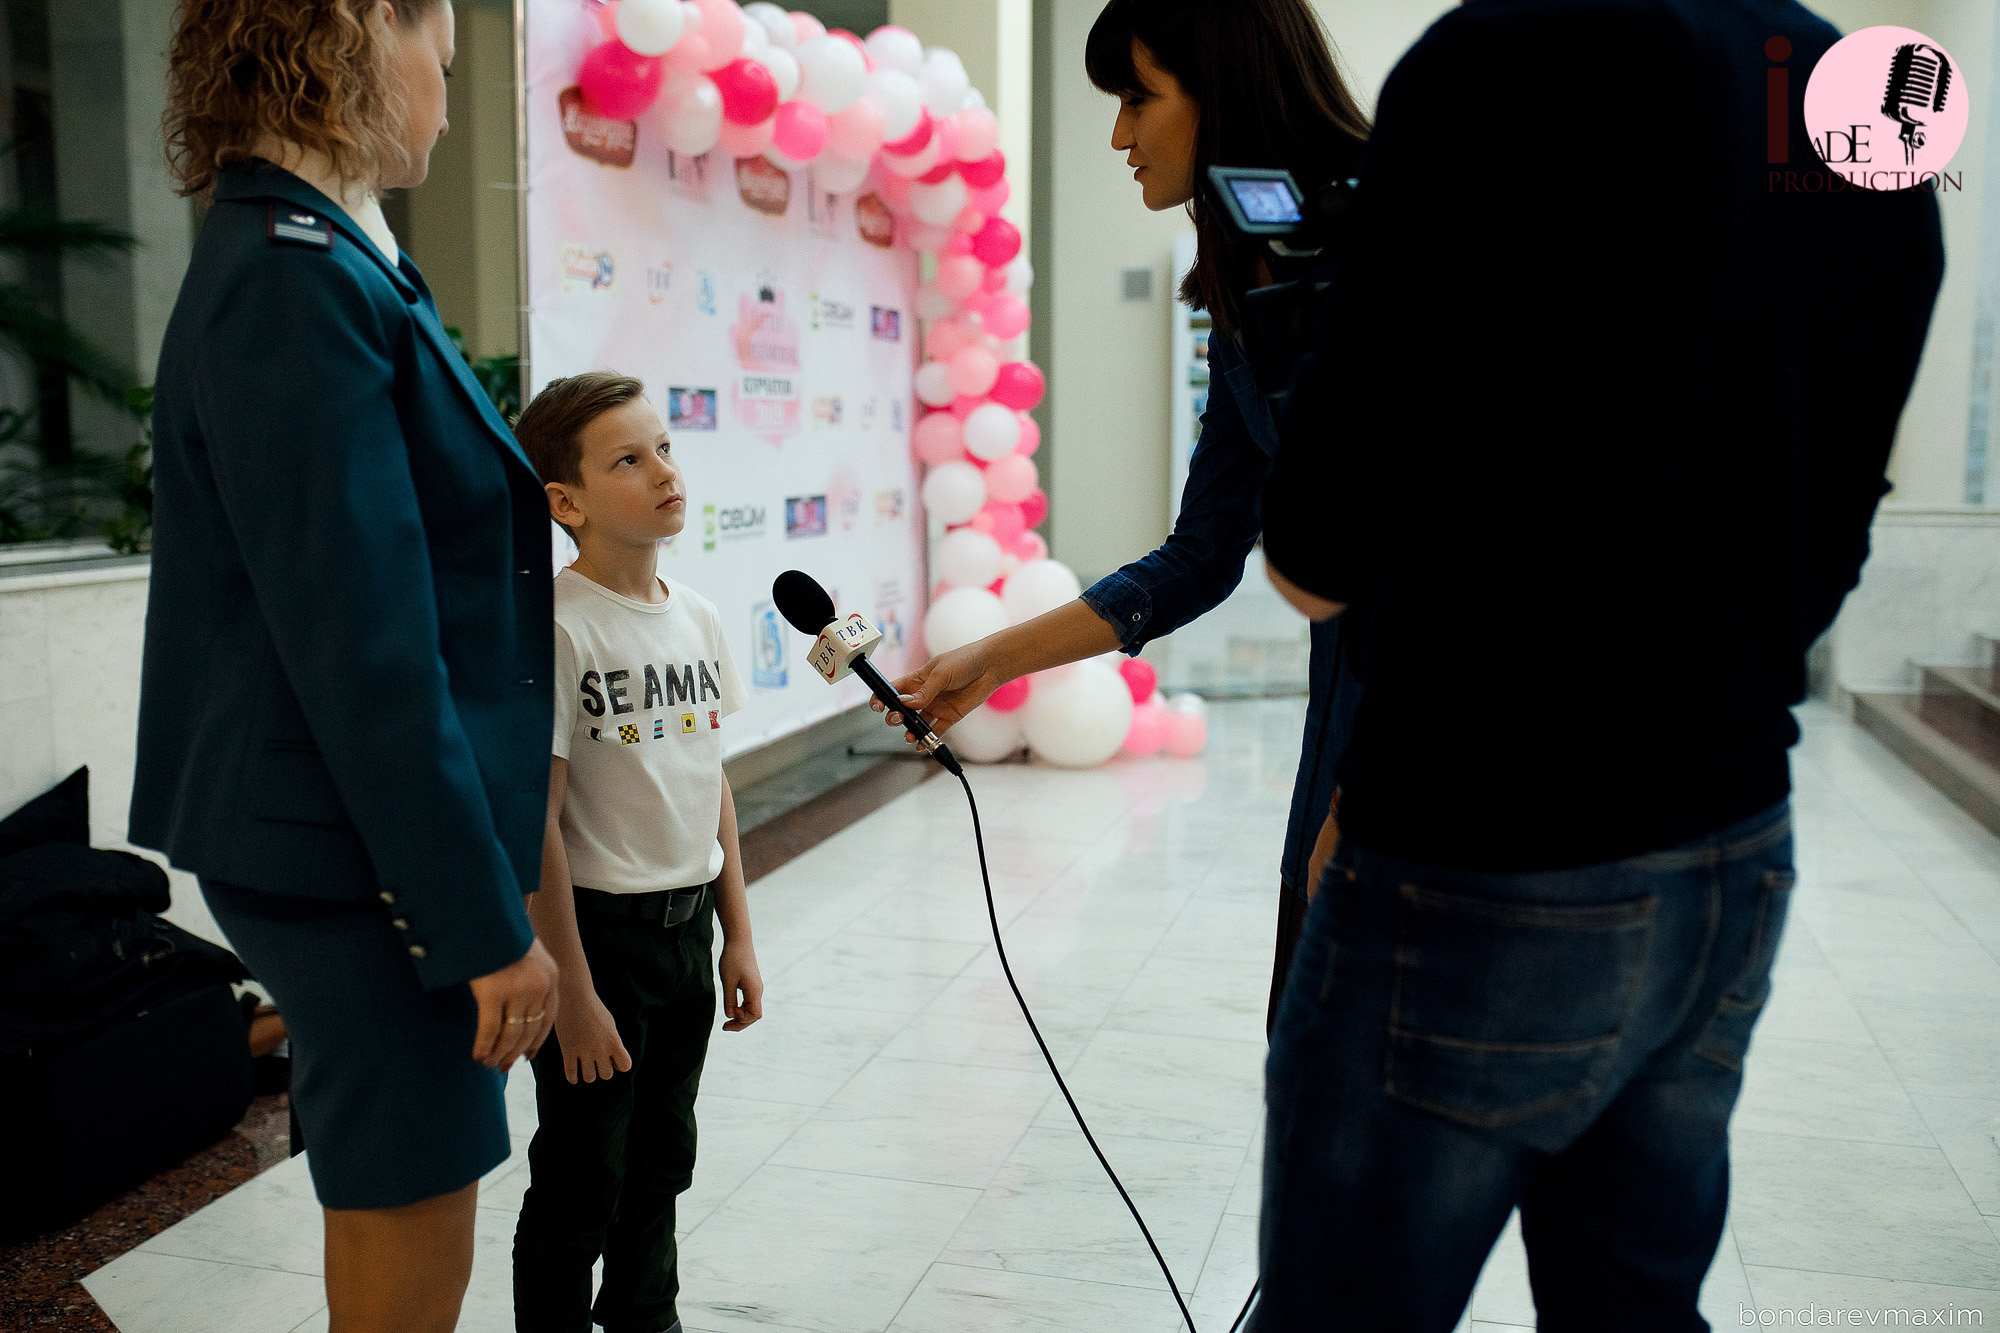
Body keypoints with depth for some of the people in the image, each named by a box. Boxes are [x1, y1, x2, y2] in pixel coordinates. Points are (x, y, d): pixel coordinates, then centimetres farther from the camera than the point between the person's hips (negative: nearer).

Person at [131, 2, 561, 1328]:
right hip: (364, 865, -10)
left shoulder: (316, 261, 12)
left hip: (385, 846, 10)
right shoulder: (295, 275, -18)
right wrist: (487, 924, -18)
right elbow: (363, 650, -22)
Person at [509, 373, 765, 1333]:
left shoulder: (697, 617, 4)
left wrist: (738, 938, 11)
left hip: (687, 928, 7)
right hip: (597, 930, -7)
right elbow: (534, 822, -18)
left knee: (660, 1162, 20)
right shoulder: (554, 627, -17)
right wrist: (571, 992, -17)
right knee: (580, 1184, 6)